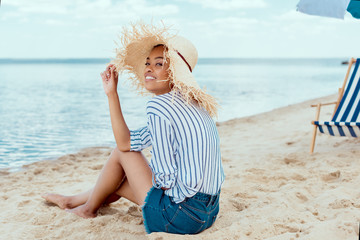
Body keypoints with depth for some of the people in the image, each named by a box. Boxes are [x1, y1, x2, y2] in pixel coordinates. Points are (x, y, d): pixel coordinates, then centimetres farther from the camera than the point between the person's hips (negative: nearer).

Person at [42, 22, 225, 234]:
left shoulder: (159, 105, -19)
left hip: (181, 217, -9)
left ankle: (89, 208, 33)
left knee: (122, 154, 8)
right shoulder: (193, 103, 10)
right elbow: (126, 142, 11)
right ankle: (74, 201, 49)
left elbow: (166, 179, -19)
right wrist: (112, 93, 11)